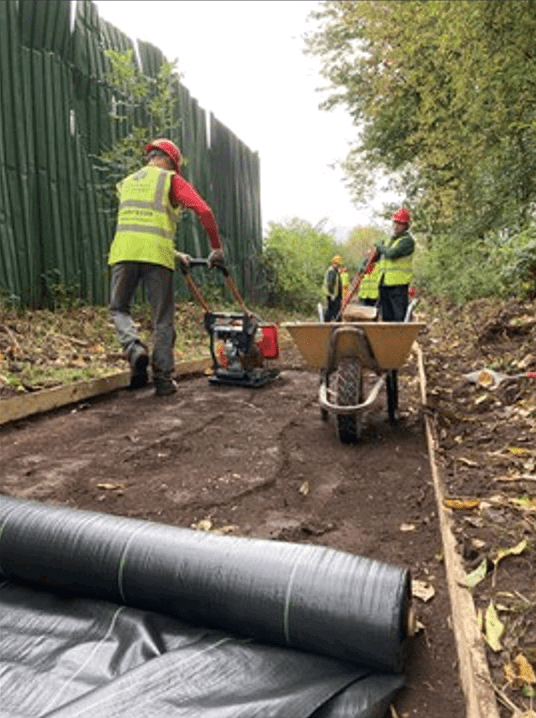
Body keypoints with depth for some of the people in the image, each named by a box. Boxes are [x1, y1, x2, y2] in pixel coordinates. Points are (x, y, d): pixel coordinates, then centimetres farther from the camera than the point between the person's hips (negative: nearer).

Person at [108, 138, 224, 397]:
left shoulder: (126, 183, 29)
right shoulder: (171, 179, 11)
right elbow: (204, 211, -3)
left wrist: (174, 254, 29)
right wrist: (217, 248, 6)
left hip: (123, 252, 4)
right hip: (156, 255, -3)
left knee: (119, 308, 17)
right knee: (162, 319, 4)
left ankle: (134, 348, -9)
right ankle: (163, 379, 6)